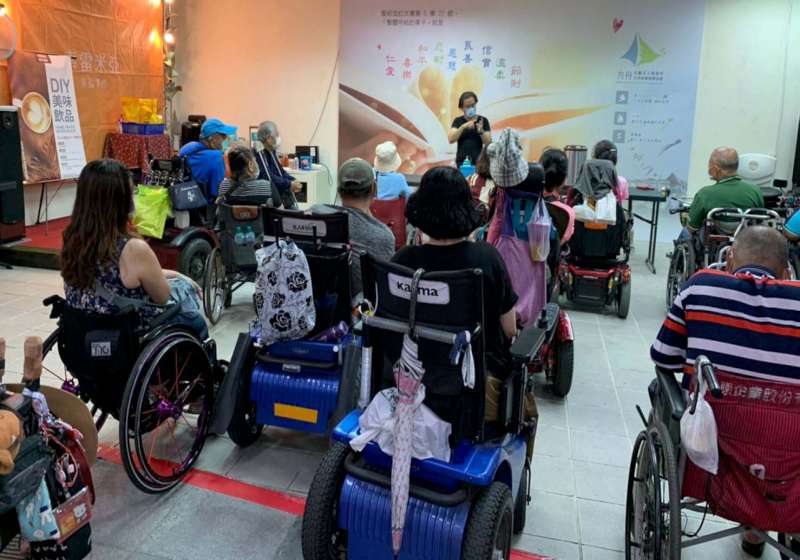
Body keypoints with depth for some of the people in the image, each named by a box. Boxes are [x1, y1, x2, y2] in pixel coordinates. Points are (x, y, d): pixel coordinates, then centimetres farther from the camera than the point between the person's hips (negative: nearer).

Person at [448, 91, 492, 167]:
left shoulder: (483, 121, 6)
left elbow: (488, 142, 0)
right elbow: (451, 139, -6)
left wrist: (481, 131, -20)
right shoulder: (458, 121, 7)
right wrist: (463, 127, -20)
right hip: (461, 162, 0)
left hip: (478, 162, 0)